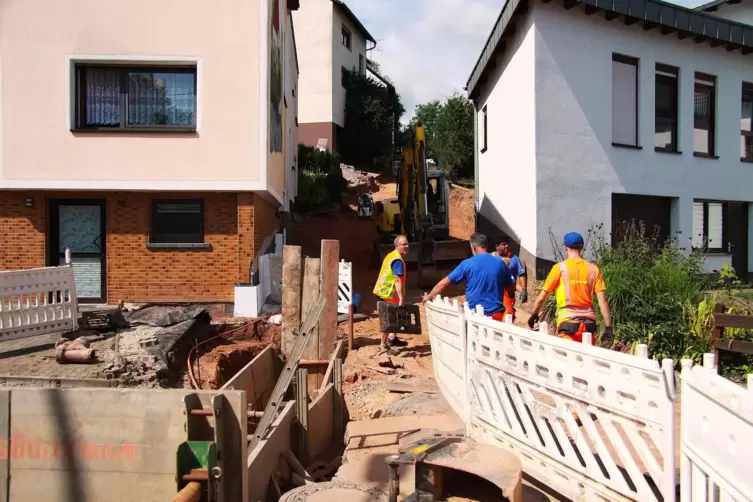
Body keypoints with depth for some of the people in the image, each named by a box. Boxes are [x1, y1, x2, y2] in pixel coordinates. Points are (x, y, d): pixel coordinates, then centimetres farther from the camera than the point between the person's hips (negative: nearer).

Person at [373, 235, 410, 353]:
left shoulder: (391, 255, 10)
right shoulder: (398, 261, -21)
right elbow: (398, 280, -29)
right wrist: (401, 298, -33)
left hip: (382, 290, 10)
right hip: (387, 293, -10)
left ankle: (392, 338, 34)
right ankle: (384, 345, 8)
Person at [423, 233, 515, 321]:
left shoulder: (467, 264, -6)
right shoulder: (500, 263, 0)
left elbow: (444, 283, -2)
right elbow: (512, 287, 13)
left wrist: (429, 297, 12)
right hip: (497, 314, 2)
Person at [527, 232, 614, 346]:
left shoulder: (560, 268, -3)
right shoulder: (593, 269, 5)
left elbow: (542, 297, 0)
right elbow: (602, 301, 0)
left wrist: (534, 315, 15)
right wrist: (608, 328, 4)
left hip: (568, 322, -3)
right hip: (588, 322, 4)